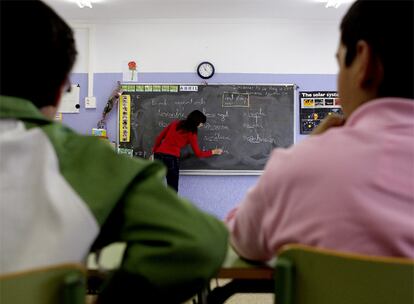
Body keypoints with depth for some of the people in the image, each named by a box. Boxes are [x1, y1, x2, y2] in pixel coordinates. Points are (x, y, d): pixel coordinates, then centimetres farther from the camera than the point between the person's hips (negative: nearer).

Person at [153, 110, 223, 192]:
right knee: (173, 189, 6)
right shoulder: (191, 134, 1)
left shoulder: (175, 123, 14)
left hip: (159, 155, 5)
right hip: (172, 158, -5)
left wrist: (154, 152, 19)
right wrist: (213, 152, 20)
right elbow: (198, 154, 8)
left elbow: (159, 137, 13)